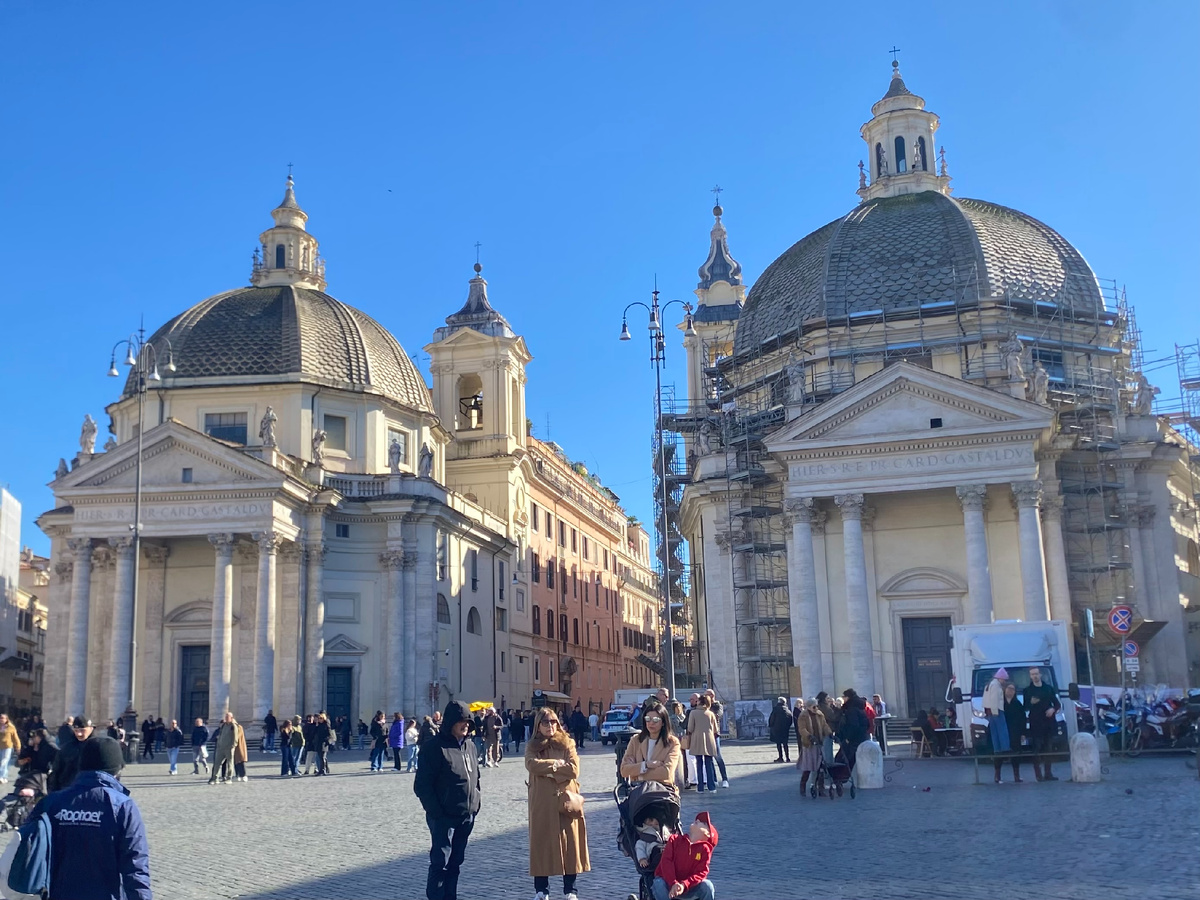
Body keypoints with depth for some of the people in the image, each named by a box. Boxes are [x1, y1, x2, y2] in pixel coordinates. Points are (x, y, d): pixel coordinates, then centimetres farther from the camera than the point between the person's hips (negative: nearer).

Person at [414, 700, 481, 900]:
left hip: (466, 816, 7)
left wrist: (475, 805, 11)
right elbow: (421, 786, -13)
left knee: (456, 862, 12)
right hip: (443, 817, -7)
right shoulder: (434, 747, -11)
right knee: (440, 862, -7)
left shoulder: (469, 747, 11)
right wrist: (436, 812, -15)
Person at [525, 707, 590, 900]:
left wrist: (547, 768, -11)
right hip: (542, 801, 0)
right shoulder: (532, 746, 7)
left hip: (565, 799, 0)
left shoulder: (567, 744, 6)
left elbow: (573, 769, -7)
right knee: (542, 842, 1)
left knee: (569, 842, 1)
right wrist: (557, 763, -11)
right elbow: (532, 765, -14)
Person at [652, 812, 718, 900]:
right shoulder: (675, 839, -1)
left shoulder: (705, 849, -3)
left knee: (707, 885, -25)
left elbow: (701, 873, -12)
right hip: (669, 884, 0)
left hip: (688, 889, 0)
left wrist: (684, 885, -31)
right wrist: (673, 883, -28)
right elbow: (666, 861, -12)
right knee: (659, 884, -33)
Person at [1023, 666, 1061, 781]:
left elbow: (1057, 704, 14)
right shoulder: (1027, 691, 6)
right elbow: (1025, 708, 3)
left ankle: (1048, 773, 12)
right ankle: (1038, 774, -6)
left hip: (1049, 723, 3)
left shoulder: (1049, 688, 13)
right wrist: (1031, 703, -18)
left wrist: (1053, 709, -8)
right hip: (1036, 724, -3)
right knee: (1037, 750, -7)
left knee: (1048, 749, 6)